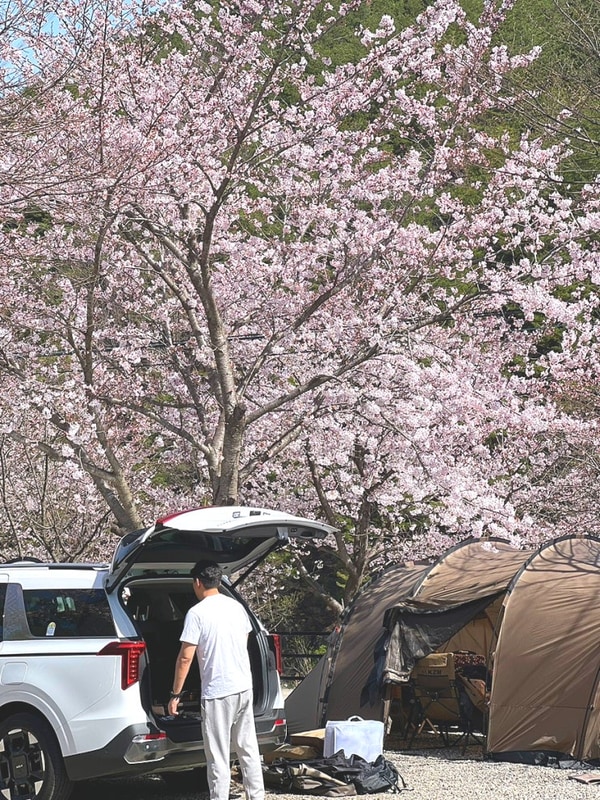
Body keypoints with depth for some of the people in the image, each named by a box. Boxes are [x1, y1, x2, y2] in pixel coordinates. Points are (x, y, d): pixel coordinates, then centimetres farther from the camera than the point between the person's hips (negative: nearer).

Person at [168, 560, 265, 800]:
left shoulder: (197, 613, -12)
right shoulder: (236, 606, 8)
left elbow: (185, 658, -13)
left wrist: (175, 694, -7)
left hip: (217, 693, -7)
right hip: (244, 687, 7)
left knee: (218, 757, -2)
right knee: (248, 748, 14)